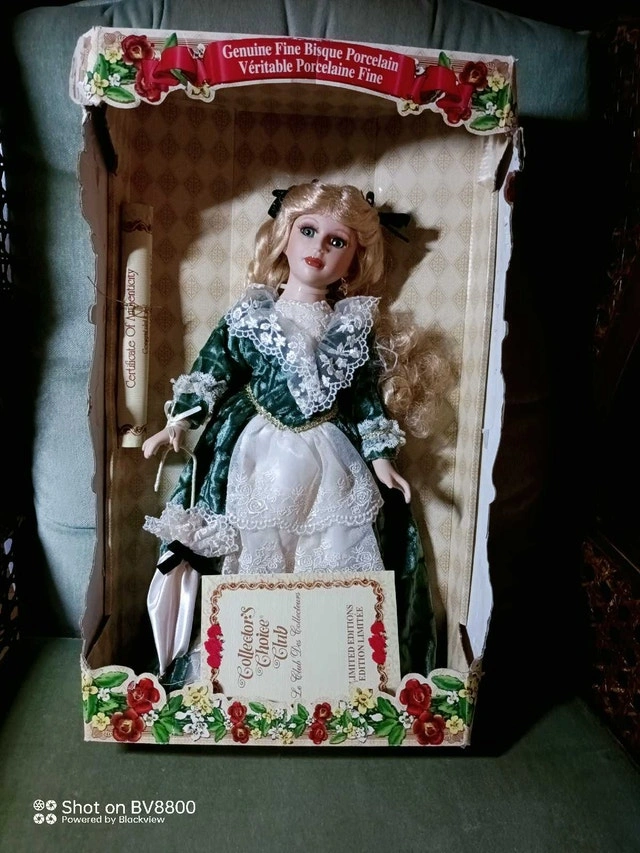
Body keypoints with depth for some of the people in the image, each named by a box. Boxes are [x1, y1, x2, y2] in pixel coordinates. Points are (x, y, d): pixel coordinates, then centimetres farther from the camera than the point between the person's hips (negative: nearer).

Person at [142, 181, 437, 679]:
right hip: (261, 455, -1)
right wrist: (178, 423, -10)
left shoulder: (355, 327, 2)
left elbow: (367, 395, 5)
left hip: (332, 461, 1)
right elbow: (213, 369, -1)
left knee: (336, 567, 6)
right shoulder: (251, 315, -1)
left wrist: (380, 458, 2)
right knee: (255, 557, 9)